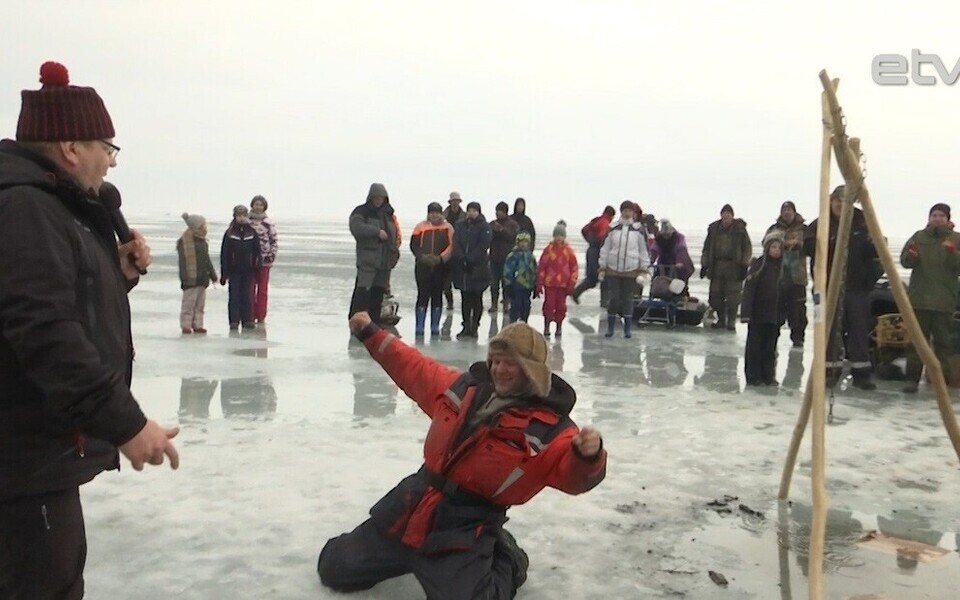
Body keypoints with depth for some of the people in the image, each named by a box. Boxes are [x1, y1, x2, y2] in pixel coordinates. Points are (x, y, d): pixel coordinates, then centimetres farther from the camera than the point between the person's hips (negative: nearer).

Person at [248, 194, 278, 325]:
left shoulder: (268, 222, 1)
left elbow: (274, 240, 5)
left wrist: (272, 255, -5)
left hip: (264, 259, -1)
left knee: (263, 289, 3)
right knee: (250, 288, 4)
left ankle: (261, 316, 10)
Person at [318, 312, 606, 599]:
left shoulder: (549, 427, -14)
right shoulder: (464, 387, 2)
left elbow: (573, 477, -25)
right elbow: (415, 370, 15)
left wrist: (588, 456, -49)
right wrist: (371, 334, 17)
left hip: (465, 531, -5)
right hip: (411, 506, 5)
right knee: (336, 569, 11)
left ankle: (504, 564, 8)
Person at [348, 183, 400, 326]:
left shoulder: (388, 214, 19)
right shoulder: (361, 212, 0)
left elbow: (394, 235, 24)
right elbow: (356, 226, -19)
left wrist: (394, 253, 15)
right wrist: (377, 231, -23)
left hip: (385, 260, 6)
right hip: (367, 259, -6)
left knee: (378, 292, 10)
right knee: (362, 291, -14)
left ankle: (374, 323, 17)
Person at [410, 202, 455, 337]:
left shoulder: (448, 227, 2)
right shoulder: (421, 227, 3)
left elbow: (451, 246, -3)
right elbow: (414, 245, 1)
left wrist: (440, 258, -15)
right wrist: (422, 257, -14)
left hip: (441, 267, 0)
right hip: (423, 266, 0)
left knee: (437, 296, 7)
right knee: (423, 295, -1)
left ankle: (435, 326, 14)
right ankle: (419, 326, 4)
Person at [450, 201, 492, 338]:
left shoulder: (484, 227, 0)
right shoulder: (460, 226, 12)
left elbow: (483, 245, -10)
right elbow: (456, 244, 2)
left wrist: (470, 259, -16)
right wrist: (462, 258, -13)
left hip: (478, 267, -3)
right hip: (462, 267, 4)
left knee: (477, 298, 1)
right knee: (465, 298, 7)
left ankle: (474, 326, 8)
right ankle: (466, 326, 13)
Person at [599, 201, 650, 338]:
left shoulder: (639, 229, 0)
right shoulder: (613, 228, 1)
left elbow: (644, 251, 5)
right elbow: (605, 248, 6)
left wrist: (643, 271, 1)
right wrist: (602, 268, 4)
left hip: (631, 270, 0)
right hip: (613, 269, 0)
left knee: (628, 299, 4)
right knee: (614, 298, -1)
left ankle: (627, 329, 14)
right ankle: (610, 328, 10)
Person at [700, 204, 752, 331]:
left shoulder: (740, 228, 0)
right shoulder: (714, 229, 8)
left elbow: (747, 248, 3)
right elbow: (707, 248, 15)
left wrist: (744, 266, -4)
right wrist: (704, 265, 11)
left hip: (734, 267, -3)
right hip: (717, 266, 3)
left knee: (733, 295, -6)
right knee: (715, 294, 4)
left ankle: (731, 321, 3)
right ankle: (721, 320, 17)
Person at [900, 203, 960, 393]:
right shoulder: (919, 237, 9)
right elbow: (905, 262, 6)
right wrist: (911, 255, -17)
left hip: (944, 301, -1)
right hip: (919, 299, 1)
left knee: (943, 342, 2)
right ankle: (912, 379, 7)